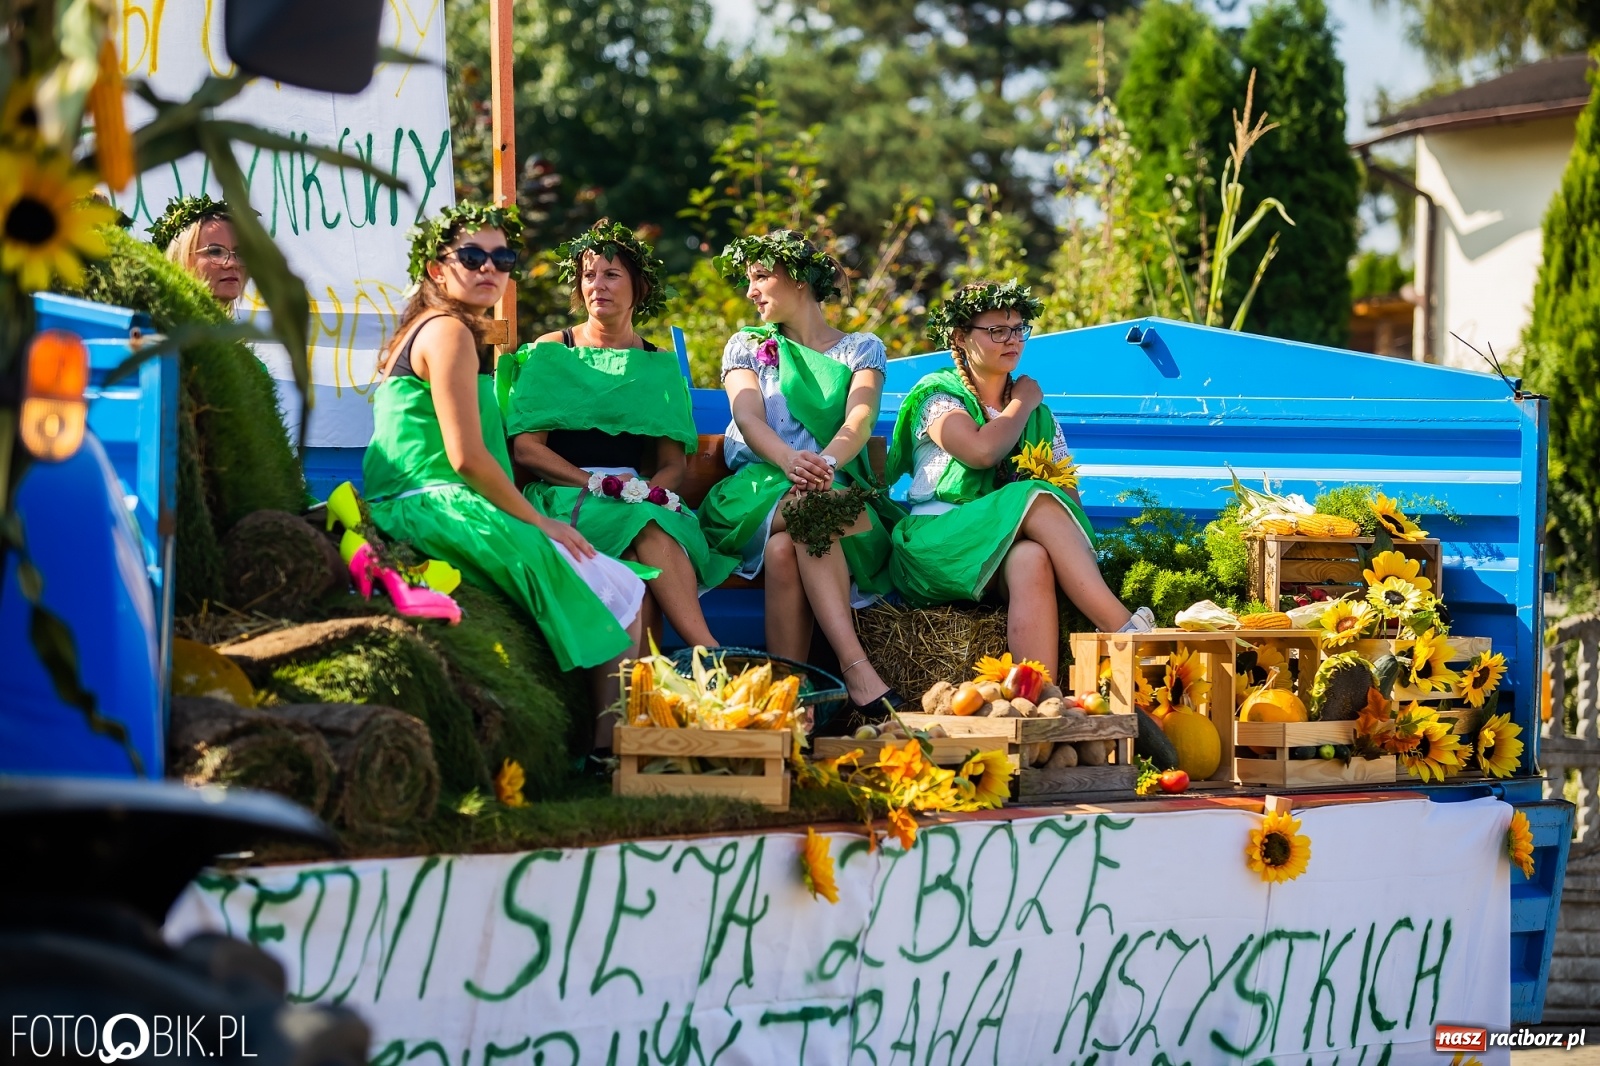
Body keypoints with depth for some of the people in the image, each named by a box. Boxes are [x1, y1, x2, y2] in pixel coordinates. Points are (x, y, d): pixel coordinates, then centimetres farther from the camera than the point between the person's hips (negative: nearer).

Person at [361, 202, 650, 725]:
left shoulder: (420, 331, 22)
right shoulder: (450, 332, -10)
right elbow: (467, 457, -18)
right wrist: (539, 522, -8)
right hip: (441, 509, -10)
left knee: (617, 586, 11)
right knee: (621, 593, -4)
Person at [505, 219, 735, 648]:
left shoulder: (660, 366, 19)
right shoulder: (549, 353, 11)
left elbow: (674, 463, 14)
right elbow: (525, 448, 0)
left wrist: (653, 490, -11)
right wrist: (596, 484, -12)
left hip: (640, 498, 3)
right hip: (564, 495, -3)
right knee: (648, 531, -35)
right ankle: (713, 657, -46)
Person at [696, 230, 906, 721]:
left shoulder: (862, 349, 15)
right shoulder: (745, 346, 19)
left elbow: (859, 422, -5)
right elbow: (748, 418, -2)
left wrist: (825, 462, -29)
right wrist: (791, 460, -26)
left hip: (840, 489, 0)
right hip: (758, 487, 0)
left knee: (784, 551, -38)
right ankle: (858, 672, -50)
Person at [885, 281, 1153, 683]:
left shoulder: (1037, 413, 22)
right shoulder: (937, 394, 6)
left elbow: (1070, 497, 14)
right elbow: (981, 451, -14)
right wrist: (1022, 404, 4)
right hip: (939, 540, -4)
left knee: (1032, 559, -37)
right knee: (1038, 502, -33)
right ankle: (1125, 629, -46)